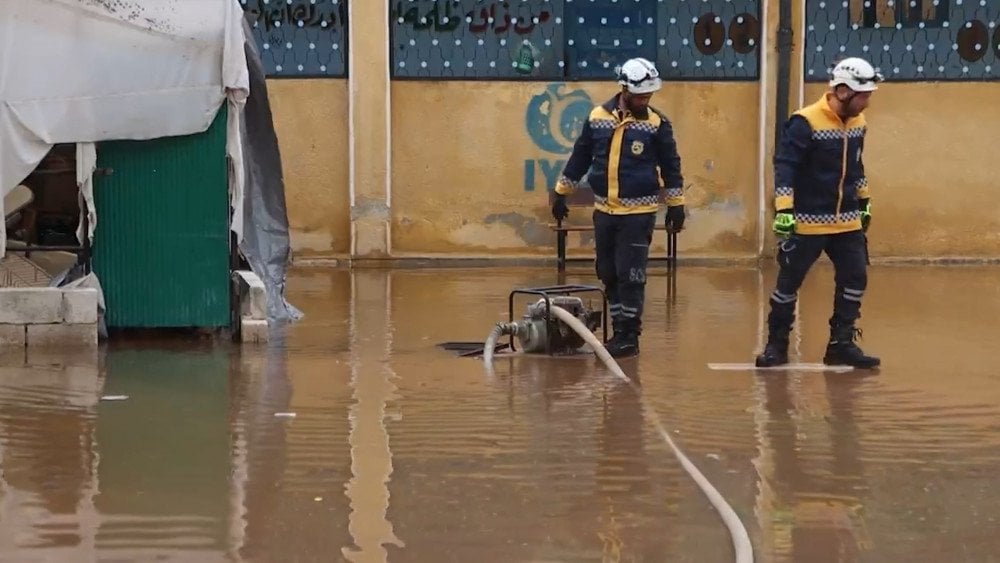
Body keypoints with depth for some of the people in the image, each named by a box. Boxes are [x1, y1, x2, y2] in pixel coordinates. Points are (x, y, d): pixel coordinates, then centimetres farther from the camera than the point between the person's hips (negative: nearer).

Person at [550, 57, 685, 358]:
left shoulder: (656, 124, -5)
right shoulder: (598, 118, 2)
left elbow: (671, 166, 2)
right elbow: (579, 158, 11)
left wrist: (676, 205, 0)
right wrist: (561, 194, 14)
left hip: (639, 213, -4)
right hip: (604, 211, 4)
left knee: (630, 275, -6)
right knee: (608, 274, 9)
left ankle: (629, 336, 2)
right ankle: (619, 331, 20)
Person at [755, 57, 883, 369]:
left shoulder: (857, 123, 6)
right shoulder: (805, 123, -18)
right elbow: (784, 166, -19)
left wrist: (864, 202, 24)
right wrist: (784, 210, -24)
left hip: (847, 221, 7)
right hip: (808, 222, -7)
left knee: (855, 278, 2)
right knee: (789, 281, 1)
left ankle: (841, 344, 11)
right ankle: (776, 345, 13)